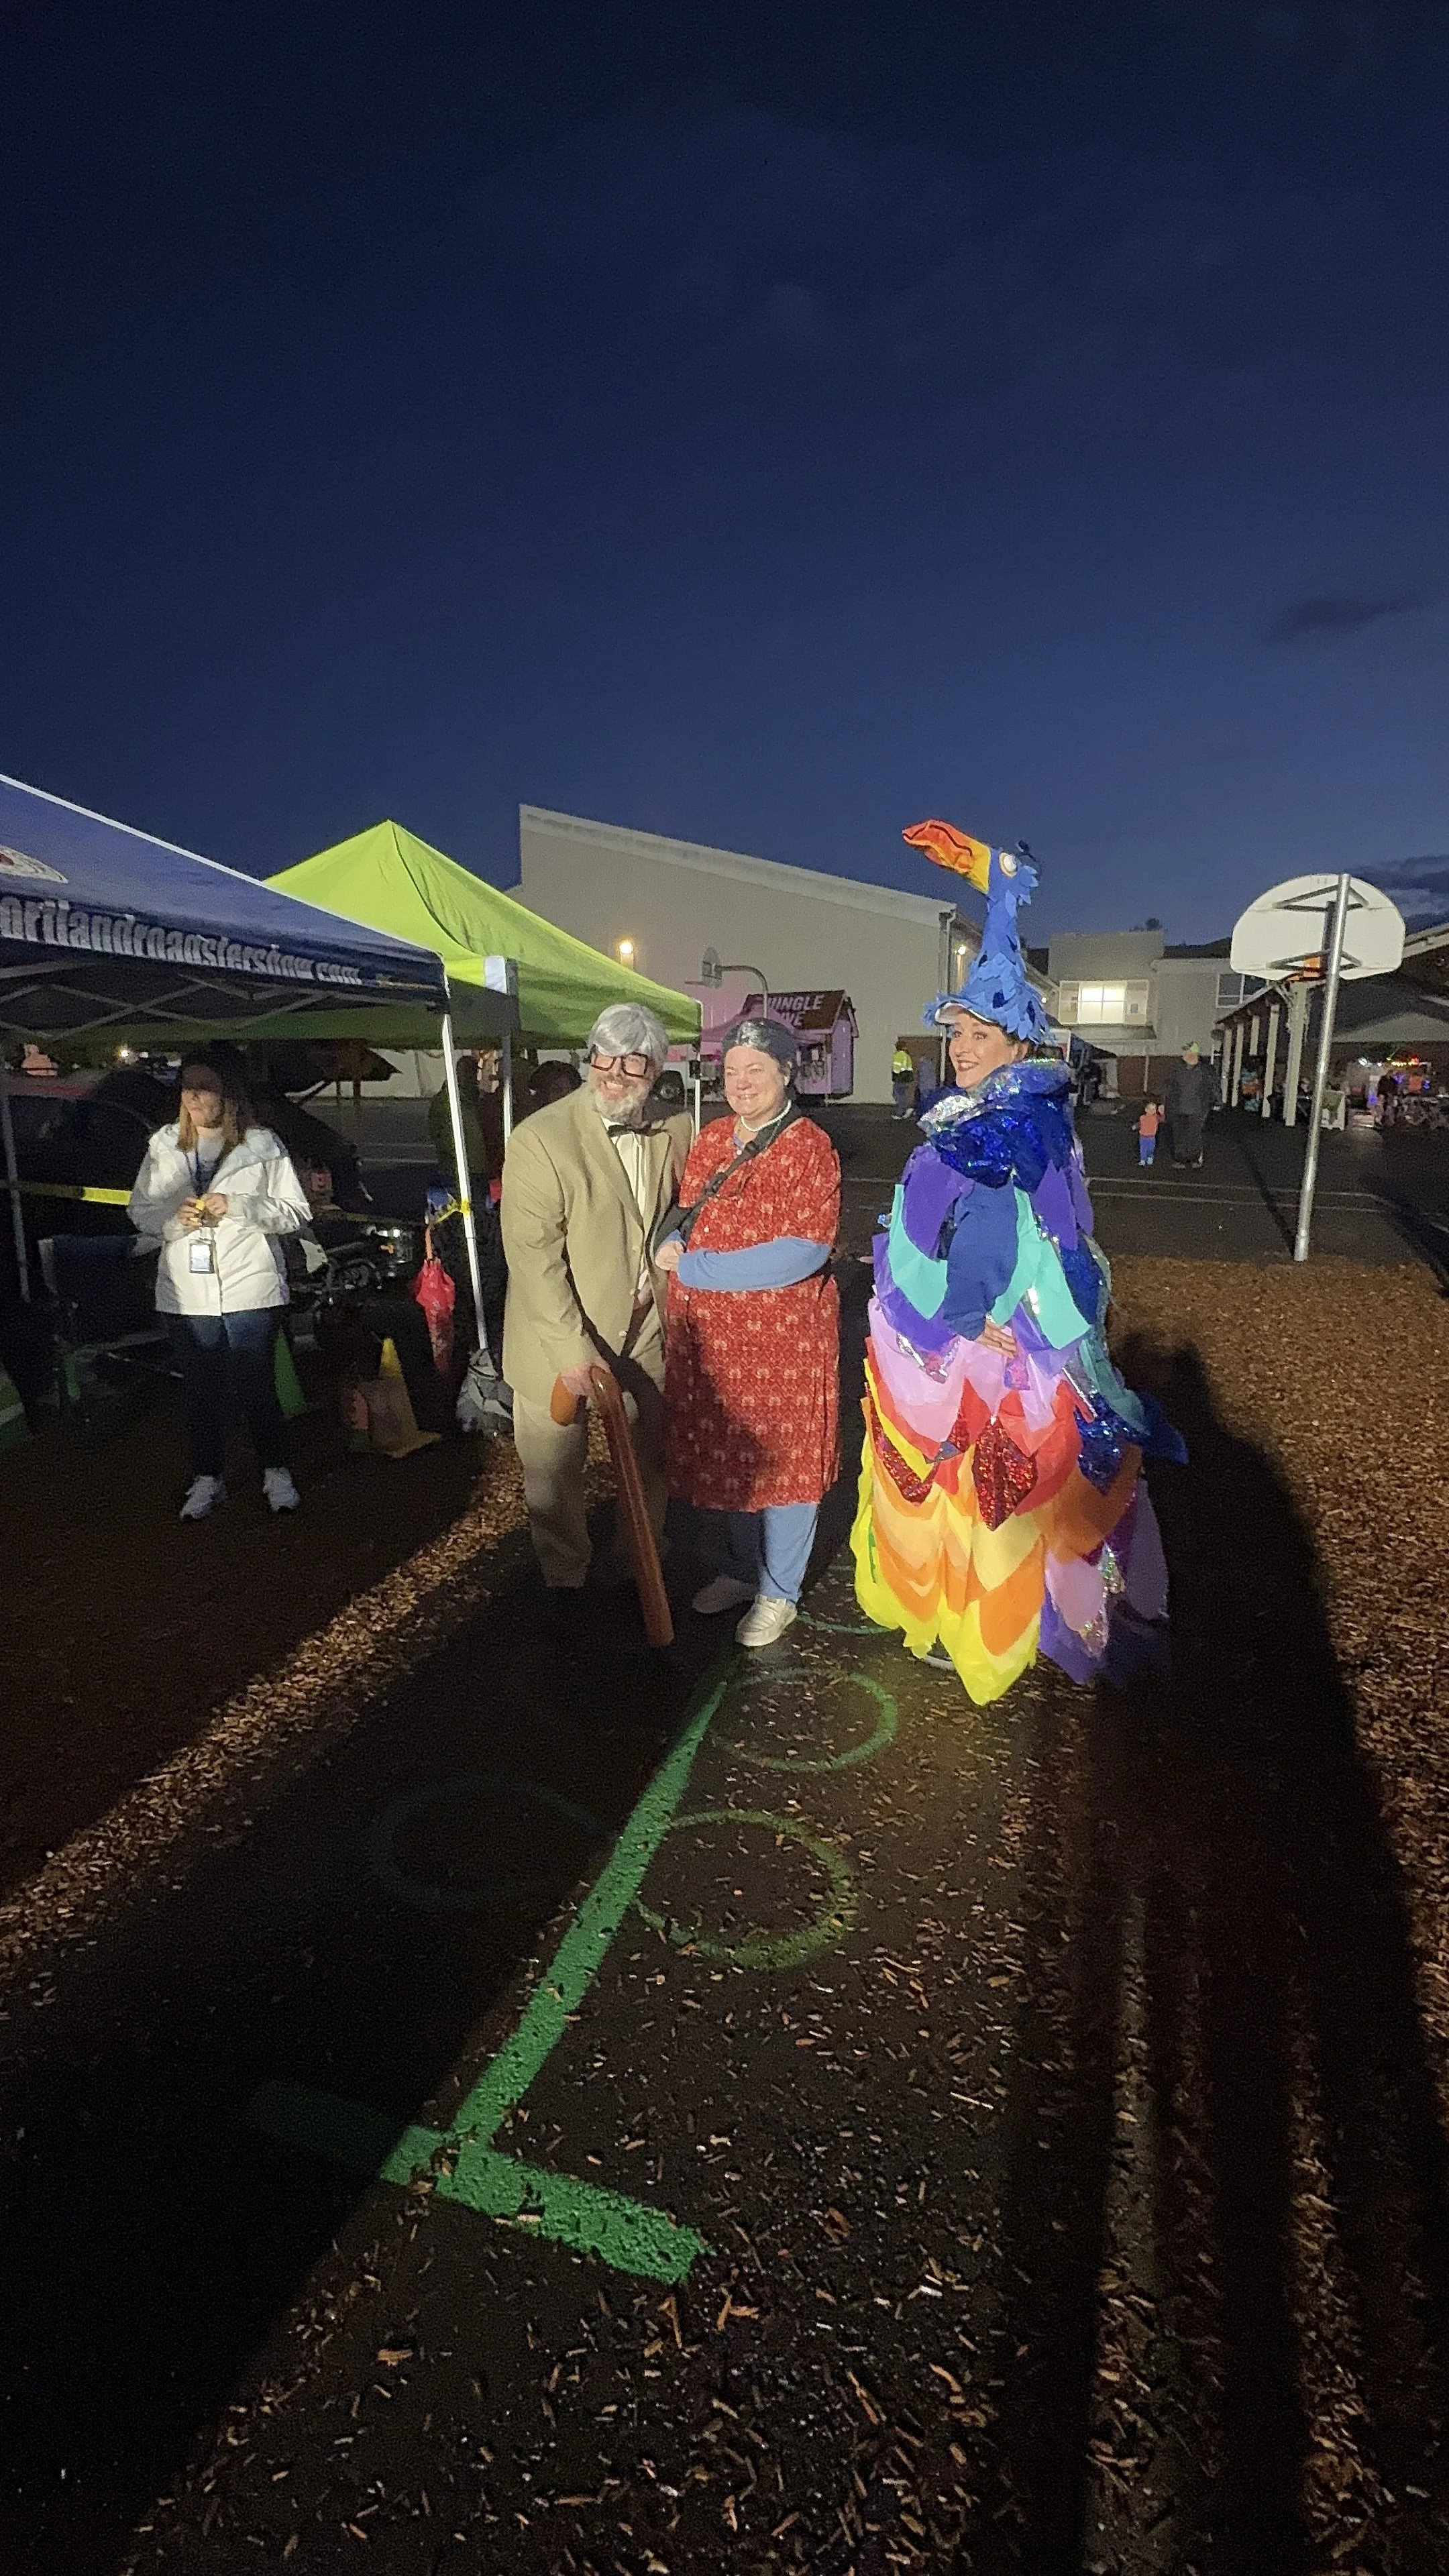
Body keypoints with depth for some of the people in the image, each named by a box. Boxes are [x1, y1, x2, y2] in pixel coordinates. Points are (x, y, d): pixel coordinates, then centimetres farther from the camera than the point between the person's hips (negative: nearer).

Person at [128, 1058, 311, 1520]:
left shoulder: (262, 1145, -3)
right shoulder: (163, 1147, 7)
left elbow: (297, 1214, -5)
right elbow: (139, 1211, 12)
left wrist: (236, 1206, -17)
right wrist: (174, 1218, -10)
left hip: (250, 1289, -3)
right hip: (187, 1295, 3)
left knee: (257, 1387, 5)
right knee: (200, 1390, 11)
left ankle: (276, 1472, 23)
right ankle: (207, 1478, 26)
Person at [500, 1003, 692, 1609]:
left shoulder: (673, 1132, -2)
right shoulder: (538, 1139, -18)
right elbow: (533, 1255, -21)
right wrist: (572, 1347, -25)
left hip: (647, 1330, 5)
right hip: (560, 1338, -4)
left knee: (648, 1460, 18)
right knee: (555, 1469, 10)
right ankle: (564, 1583, 34)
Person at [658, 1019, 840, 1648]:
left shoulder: (807, 1146, -13)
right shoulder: (711, 1137, 8)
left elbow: (803, 1252, -22)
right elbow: (685, 1213, 19)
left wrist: (695, 1268, -20)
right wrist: (671, 1242, -6)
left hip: (781, 1337, -6)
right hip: (706, 1335, 7)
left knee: (781, 1460, 9)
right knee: (717, 1456, 18)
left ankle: (778, 1591, 29)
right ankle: (736, 1568, 41)